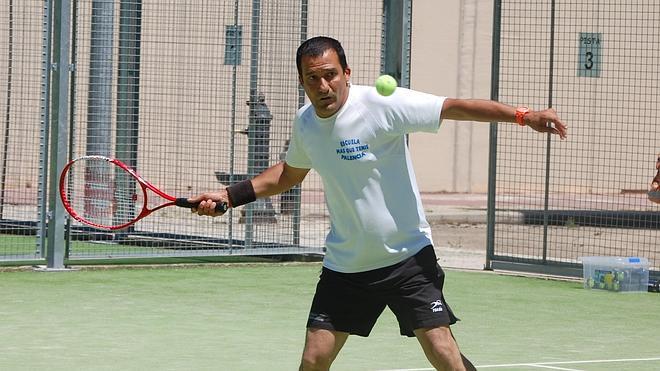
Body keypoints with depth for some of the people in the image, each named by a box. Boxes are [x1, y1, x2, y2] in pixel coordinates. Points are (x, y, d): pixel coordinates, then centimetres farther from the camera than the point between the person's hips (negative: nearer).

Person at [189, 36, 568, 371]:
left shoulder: (380, 104, -18)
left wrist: (523, 115, -33)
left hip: (407, 258, -5)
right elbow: (289, 173, 22)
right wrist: (229, 196, 16)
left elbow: (455, 107, -23)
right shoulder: (305, 122, 1)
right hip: (345, 265, 5)